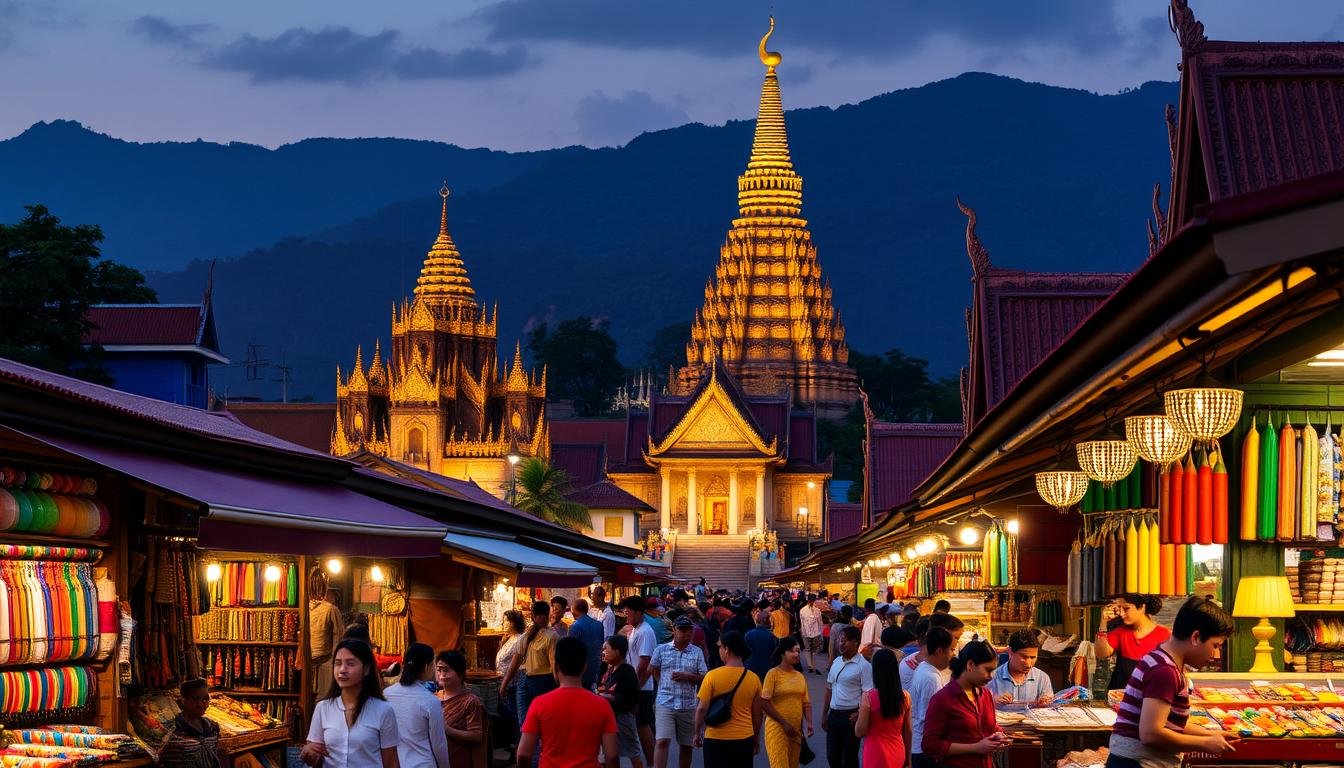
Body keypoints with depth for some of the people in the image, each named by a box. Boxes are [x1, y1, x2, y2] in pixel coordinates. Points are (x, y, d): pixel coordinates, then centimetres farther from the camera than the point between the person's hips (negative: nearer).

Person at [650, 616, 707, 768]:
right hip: (665, 703, -2)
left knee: (686, 745, 11)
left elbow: (705, 678, 2)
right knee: (662, 741, -14)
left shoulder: (697, 652, 5)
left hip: (688, 705, 2)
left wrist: (688, 677, -13)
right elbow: (653, 670, 17)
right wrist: (665, 684, 11)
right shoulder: (661, 650, 2)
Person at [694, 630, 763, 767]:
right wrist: (756, 739, 19)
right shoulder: (753, 679, -1)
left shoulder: (712, 676, -11)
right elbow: (757, 714, 6)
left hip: (716, 739, -3)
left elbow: (702, 708, -10)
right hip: (745, 739, 3)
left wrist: (698, 733, 5)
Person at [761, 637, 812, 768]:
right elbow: (764, 703, -11)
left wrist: (809, 723, -4)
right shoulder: (773, 674, -7)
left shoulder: (800, 677, 11)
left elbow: (806, 703, 14)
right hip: (777, 728, -6)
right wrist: (784, 723, -14)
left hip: (796, 729, 6)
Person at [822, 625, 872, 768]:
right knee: (832, 756, 10)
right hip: (834, 714, 7)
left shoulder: (863, 666, -11)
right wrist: (824, 714, 15)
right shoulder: (836, 662, 10)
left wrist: (858, 715, -23)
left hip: (851, 716, -7)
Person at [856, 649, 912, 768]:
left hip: (877, 756, -4)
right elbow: (907, 731, 6)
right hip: (898, 755, 5)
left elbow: (859, 732, -10)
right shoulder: (905, 697, -4)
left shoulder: (869, 697, -16)